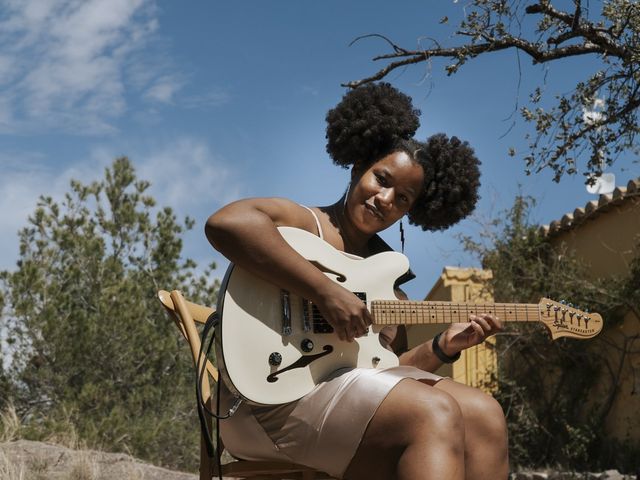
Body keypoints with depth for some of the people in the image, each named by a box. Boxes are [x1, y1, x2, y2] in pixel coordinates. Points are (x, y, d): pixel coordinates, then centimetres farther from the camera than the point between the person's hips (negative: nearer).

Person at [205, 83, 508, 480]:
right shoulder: (302, 223, -1)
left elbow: (390, 364, 18)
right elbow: (227, 223, -25)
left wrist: (443, 347, -3)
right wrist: (327, 292, -27)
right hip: (277, 396, -7)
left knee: (483, 415, -11)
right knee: (434, 415, -26)